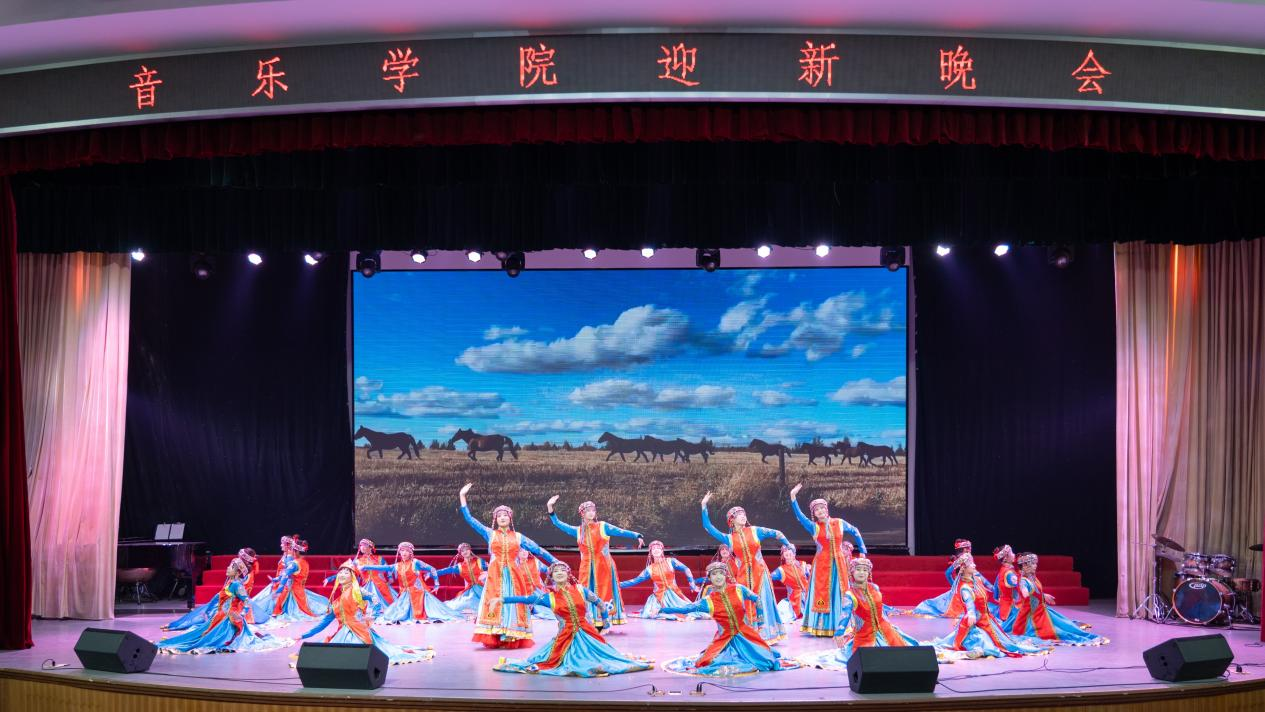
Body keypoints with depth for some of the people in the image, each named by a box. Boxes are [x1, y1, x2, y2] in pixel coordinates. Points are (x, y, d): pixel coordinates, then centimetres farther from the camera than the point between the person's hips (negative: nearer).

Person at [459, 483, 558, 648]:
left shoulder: (518, 537, 11)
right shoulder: (490, 534, 9)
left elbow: (537, 549, 12)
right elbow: (470, 519, 6)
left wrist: (555, 562, 8)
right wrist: (462, 496, 2)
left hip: (513, 575, 1)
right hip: (495, 575, -1)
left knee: (513, 604, -2)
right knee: (494, 605, -9)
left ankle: (511, 638, 1)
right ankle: (493, 638, -10)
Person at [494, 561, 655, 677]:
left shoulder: (580, 589, 1)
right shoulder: (549, 596, 0)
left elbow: (600, 603, 9)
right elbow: (526, 599, -2)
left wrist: (606, 624, 11)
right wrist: (502, 600, -7)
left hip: (587, 633, 0)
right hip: (565, 635, 0)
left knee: (604, 653, 2)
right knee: (551, 661, -3)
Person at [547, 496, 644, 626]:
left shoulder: (603, 526, 2)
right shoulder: (578, 531, 11)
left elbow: (621, 532, -9)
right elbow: (558, 524, 15)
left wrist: (637, 536, -24)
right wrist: (550, 508, 5)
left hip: (603, 566, -3)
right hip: (587, 567, 3)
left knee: (603, 593, -3)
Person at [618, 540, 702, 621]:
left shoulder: (670, 561, 0)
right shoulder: (649, 569, 4)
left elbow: (686, 569, 1)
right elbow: (636, 580, 9)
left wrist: (692, 584, -5)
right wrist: (620, 584, 3)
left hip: (674, 594, -1)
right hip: (659, 597, 1)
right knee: (652, 614, -18)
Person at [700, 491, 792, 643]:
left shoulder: (755, 531, 2)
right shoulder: (729, 538, 5)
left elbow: (776, 533, 6)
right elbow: (709, 528, 3)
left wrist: (788, 545, -2)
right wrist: (704, 507, -2)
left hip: (760, 572, -1)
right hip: (743, 574, 1)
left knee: (762, 602, -3)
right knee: (746, 605, 3)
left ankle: (766, 634, 2)